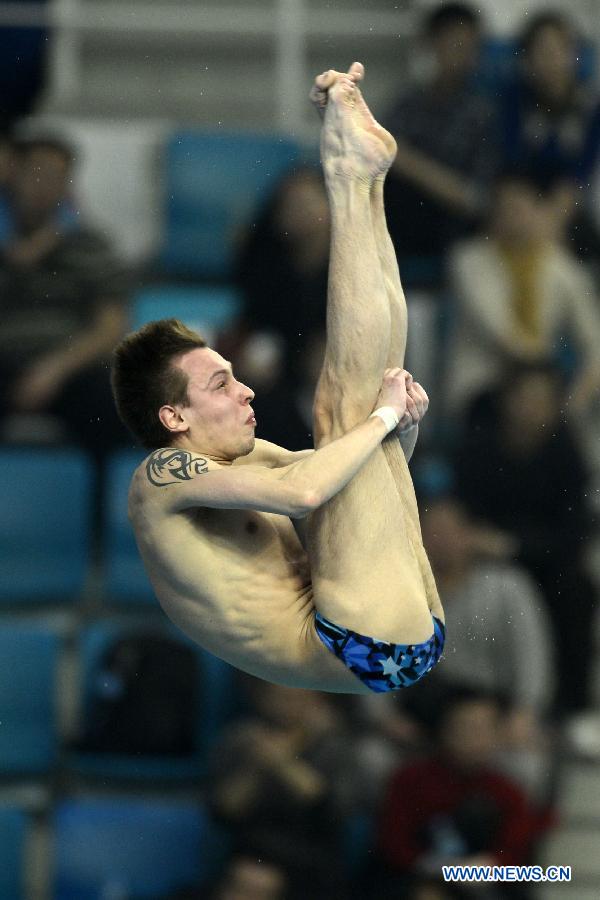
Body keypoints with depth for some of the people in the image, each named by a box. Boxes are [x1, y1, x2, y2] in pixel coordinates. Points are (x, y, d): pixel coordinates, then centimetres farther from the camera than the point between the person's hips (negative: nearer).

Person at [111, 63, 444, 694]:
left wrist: (404, 419, 8)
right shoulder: (163, 475, -7)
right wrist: (383, 414, -11)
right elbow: (303, 490, -24)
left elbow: (366, 475, 29)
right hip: (367, 649, -9)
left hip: (402, 641, 9)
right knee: (342, 404, -13)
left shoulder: (243, 458, 21)